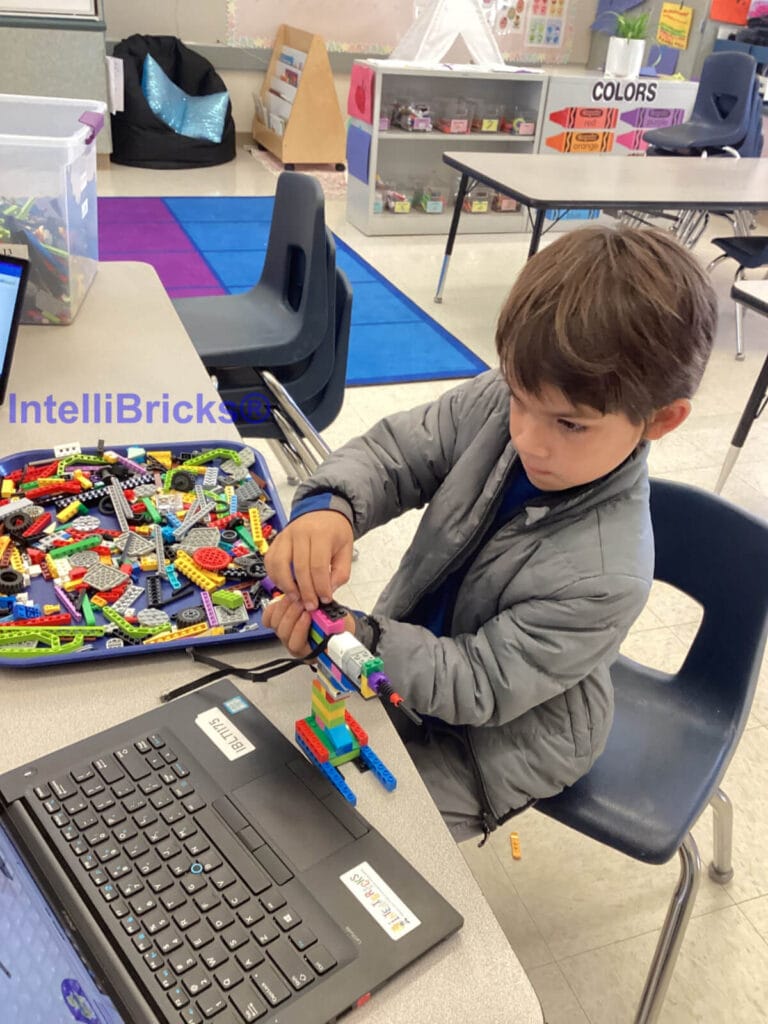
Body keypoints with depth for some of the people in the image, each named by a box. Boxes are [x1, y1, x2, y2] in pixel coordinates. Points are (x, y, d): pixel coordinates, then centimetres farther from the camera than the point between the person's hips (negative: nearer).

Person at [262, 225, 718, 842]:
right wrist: (328, 507, -35)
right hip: (419, 643, 6)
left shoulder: (606, 578, -36)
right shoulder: (496, 403, -22)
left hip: (505, 733, -5)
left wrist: (356, 639, -39)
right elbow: (396, 450, -13)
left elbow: (479, 686, -28)